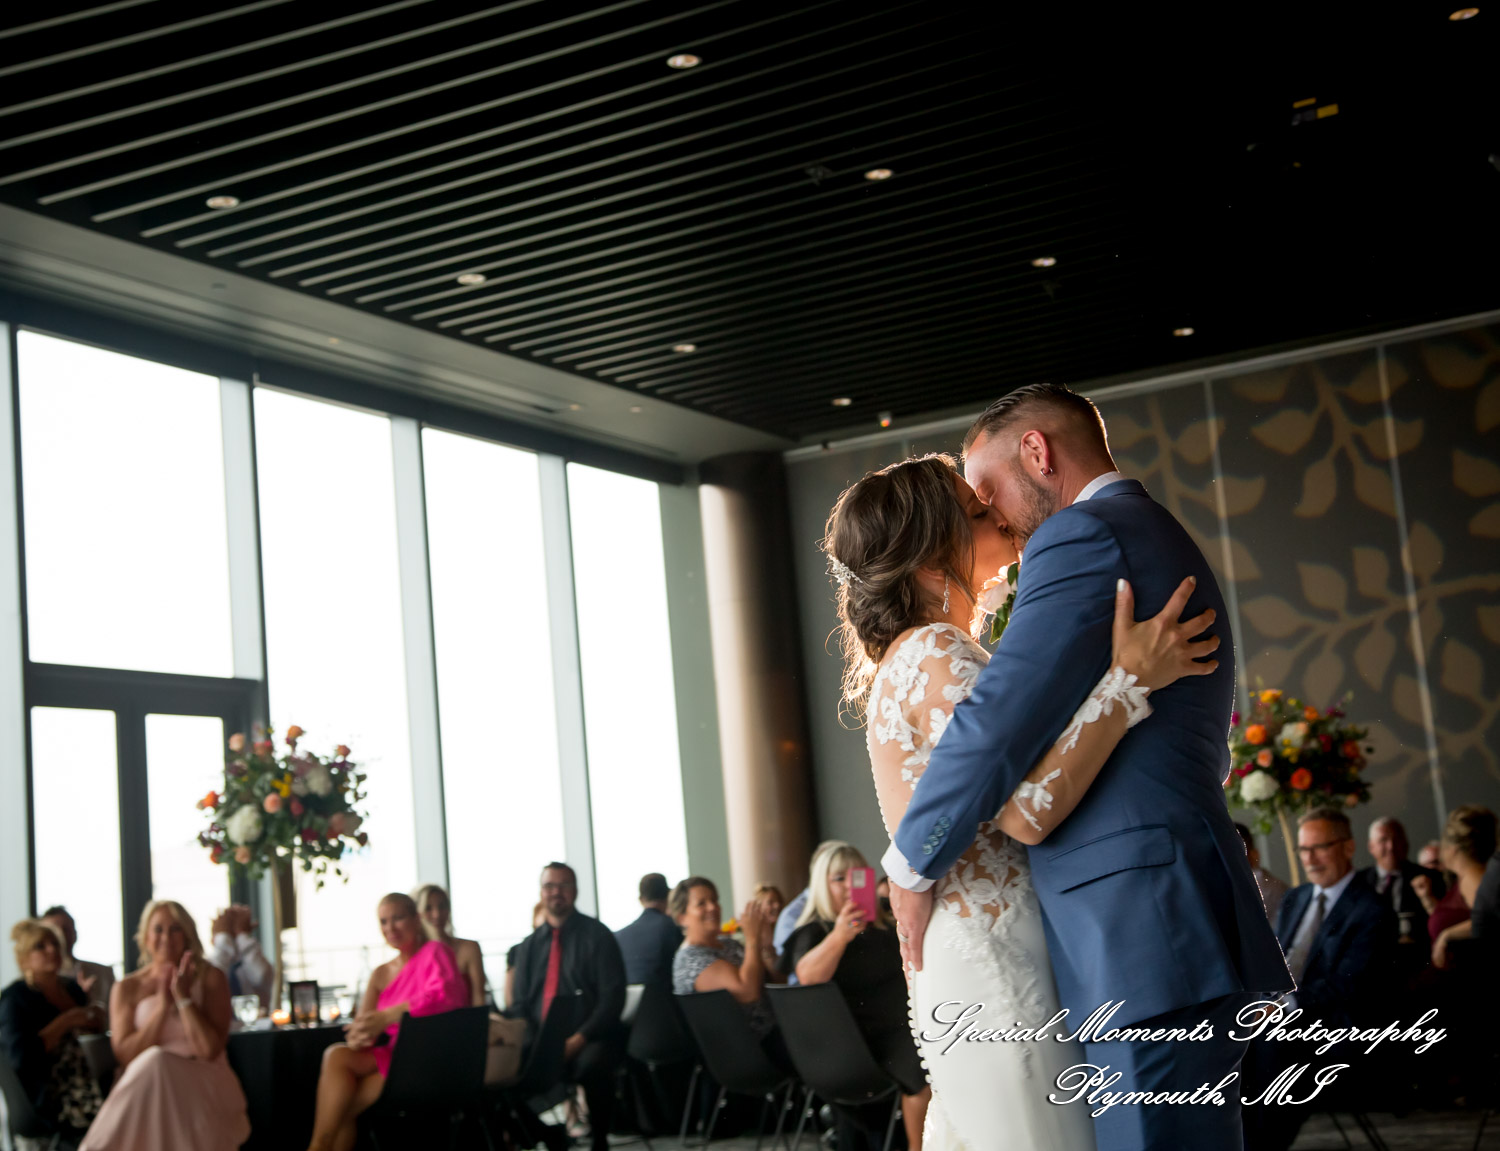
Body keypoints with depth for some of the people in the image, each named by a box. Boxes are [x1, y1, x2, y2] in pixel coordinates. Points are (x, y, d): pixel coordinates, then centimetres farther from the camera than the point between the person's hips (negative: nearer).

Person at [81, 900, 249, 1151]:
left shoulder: (210, 978, 3)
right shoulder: (127, 989, 8)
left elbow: (210, 1049, -9)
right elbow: (124, 1055, -4)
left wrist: (183, 997, -10)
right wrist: (162, 1006, -9)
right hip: (147, 1092, 2)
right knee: (155, 1059, -32)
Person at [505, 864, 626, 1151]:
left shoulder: (597, 936, 4)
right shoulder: (529, 946, 18)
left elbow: (612, 998, -5)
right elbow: (520, 1005, 14)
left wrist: (580, 1038, -18)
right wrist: (528, 1041, -8)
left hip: (589, 1040, -4)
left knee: (592, 1064, -37)